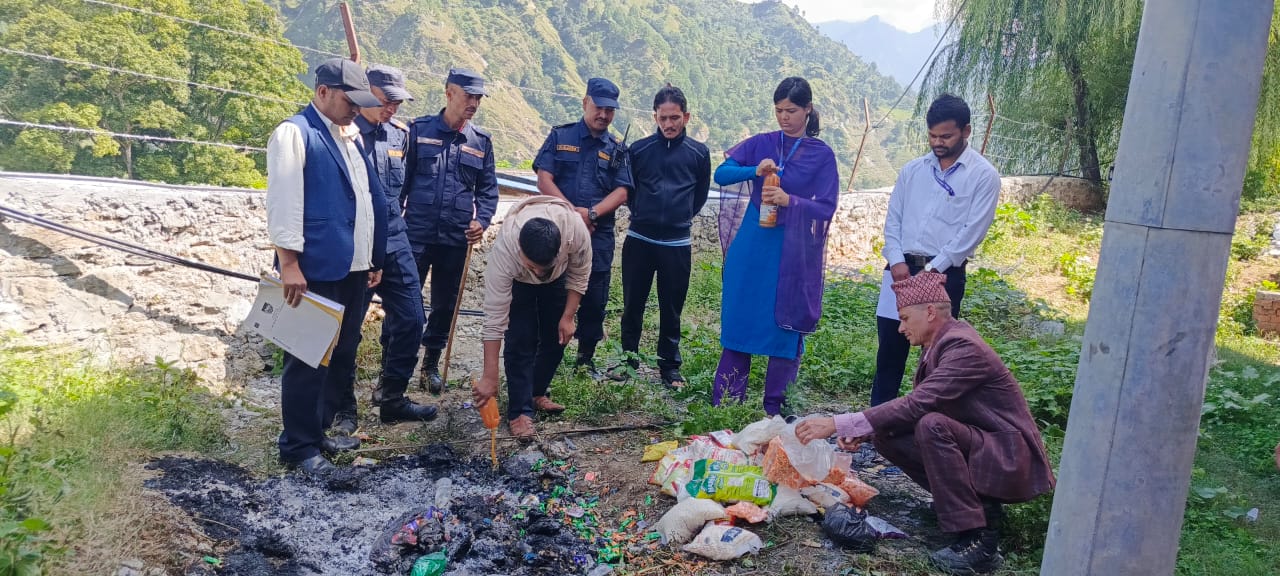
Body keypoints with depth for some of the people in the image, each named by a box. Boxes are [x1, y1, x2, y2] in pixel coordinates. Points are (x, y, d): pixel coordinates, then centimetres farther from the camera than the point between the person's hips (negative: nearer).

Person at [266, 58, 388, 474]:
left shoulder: (351, 136, 16)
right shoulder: (294, 133, -8)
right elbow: (283, 202, -14)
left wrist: (375, 258, 17)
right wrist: (288, 264, -19)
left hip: (353, 269, 8)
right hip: (316, 271, -8)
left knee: (342, 355, 15)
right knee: (309, 359, 0)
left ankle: (322, 429, 29)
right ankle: (299, 446, 13)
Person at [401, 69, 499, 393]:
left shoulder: (481, 142, 8)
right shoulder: (420, 131, 1)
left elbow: (488, 188, 11)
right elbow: (401, 179, 3)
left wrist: (482, 221, -5)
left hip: (457, 238, 3)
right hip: (416, 233, -3)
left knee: (445, 305, 13)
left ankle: (431, 364, 29)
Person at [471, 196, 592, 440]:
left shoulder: (576, 229, -42)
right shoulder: (504, 248, -44)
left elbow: (579, 275, -18)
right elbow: (494, 317, -39)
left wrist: (568, 317, -17)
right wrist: (490, 377, -39)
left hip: (558, 276, 2)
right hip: (517, 280, -2)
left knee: (555, 340, 5)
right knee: (521, 342, -12)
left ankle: (537, 393, 25)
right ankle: (519, 412, -1)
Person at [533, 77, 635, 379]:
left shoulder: (617, 149, 10)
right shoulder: (560, 136, 4)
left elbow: (621, 192, 0)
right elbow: (544, 179, -4)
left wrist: (592, 213, -17)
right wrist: (572, 213, -13)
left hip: (599, 235, 2)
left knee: (595, 300, 6)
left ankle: (586, 359, 21)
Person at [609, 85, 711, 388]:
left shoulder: (698, 153, 1)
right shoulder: (639, 149, 1)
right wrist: (641, 214, 10)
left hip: (677, 243, 0)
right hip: (639, 240, 1)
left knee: (672, 308, 8)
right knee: (633, 304, 9)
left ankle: (670, 366, 19)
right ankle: (627, 358, 23)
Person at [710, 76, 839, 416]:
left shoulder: (822, 154, 0)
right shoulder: (761, 143, 6)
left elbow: (826, 208, -6)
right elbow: (721, 174, -2)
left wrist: (790, 200, -22)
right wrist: (754, 171, -20)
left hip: (793, 254, -2)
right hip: (751, 247, 2)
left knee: (784, 326, 3)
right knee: (738, 320, 5)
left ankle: (774, 407, 15)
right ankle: (725, 402, 15)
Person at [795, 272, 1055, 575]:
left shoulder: (964, 347, -23)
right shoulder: (939, 343, 5)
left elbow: (916, 405, -33)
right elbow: (918, 405, 9)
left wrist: (838, 424, -33)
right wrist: (863, 430, -6)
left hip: (1009, 459, -9)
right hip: (974, 445, 9)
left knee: (931, 425, -33)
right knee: (886, 434, -2)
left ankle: (978, 537, -23)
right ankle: (979, 503, 5)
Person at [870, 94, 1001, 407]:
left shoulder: (983, 175, -3)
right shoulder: (912, 169, 11)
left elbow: (971, 232, -9)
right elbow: (893, 219, 10)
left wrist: (931, 269, -13)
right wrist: (896, 260, -5)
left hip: (945, 273, -4)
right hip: (901, 268, 4)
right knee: (889, 345, 7)